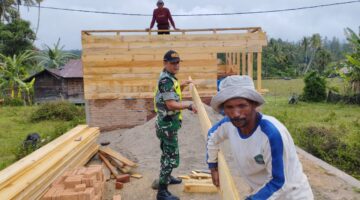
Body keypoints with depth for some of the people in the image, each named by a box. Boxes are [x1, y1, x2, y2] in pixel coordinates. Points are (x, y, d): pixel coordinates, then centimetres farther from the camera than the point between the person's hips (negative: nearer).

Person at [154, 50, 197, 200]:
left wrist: (181, 86, 15)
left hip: (167, 123, 11)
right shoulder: (166, 80, -21)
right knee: (172, 158, -5)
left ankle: (167, 177, 44)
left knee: (167, 153, 25)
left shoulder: (168, 77, 11)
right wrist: (189, 104, -17)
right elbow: (171, 104, -27)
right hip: (168, 124, -11)